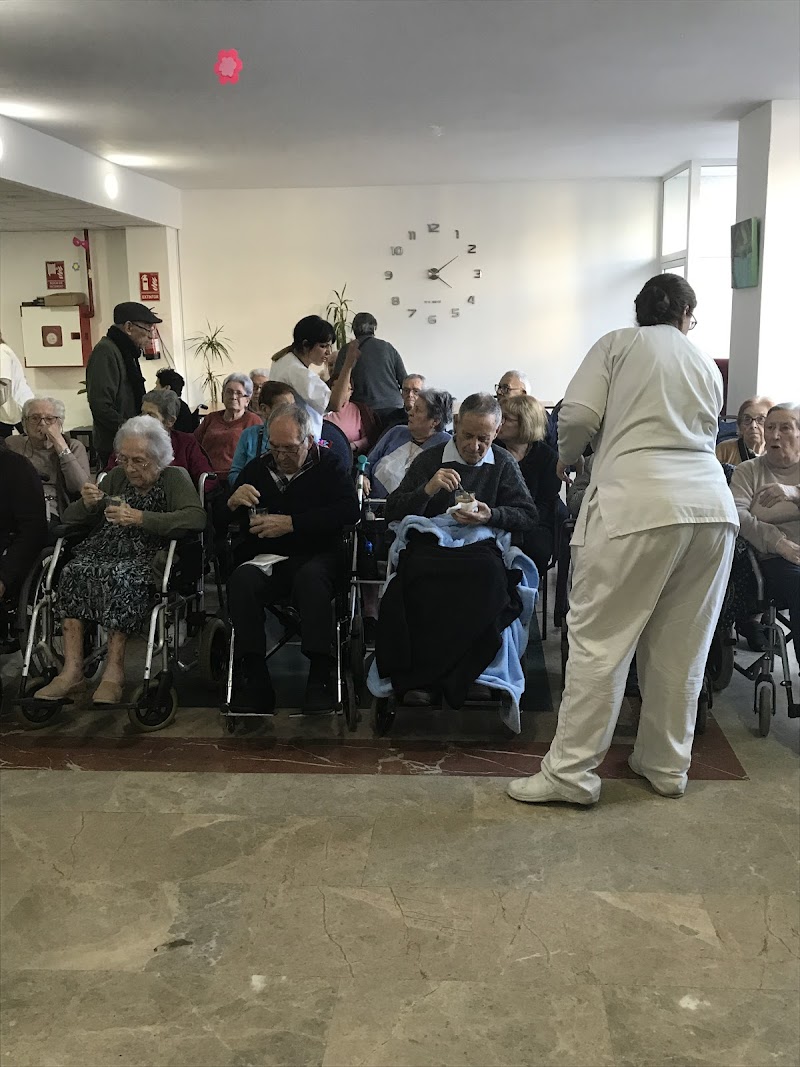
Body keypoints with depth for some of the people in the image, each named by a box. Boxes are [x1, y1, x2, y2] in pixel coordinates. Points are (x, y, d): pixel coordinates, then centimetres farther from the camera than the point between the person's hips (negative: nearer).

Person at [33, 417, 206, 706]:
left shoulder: (174, 478, 5)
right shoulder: (117, 477, 21)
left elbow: (197, 518, -16)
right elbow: (70, 520, 22)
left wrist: (140, 518, -21)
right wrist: (87, 504, -3)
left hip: (147, 558, -5)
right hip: (103, 551, 5)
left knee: (119, 577, -36)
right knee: (73, 571, -27)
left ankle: (114, 671, -32)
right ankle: (72, 671, -30)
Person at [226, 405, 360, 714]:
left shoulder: (328, 466, 7)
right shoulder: (257, 468, 16)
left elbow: (349, 511, -12)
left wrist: (291, 523, -17)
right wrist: (233, 502, -8)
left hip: (316, 557, -2)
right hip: (266, 558, 3)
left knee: (311, 577, -38)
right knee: (241, 580, -31)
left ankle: (320, 677, -35)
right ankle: (253, 680, -27)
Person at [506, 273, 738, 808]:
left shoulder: (618, 344, 10)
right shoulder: (707, 365, 23)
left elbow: (577, 415, 0)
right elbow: (704, 436, 20)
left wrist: (565, 460, 19)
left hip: (637, 502, -5)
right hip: (713, 503, 5)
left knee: (600, 639, -1)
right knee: (682, 645, 12)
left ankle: (571, 771, 3)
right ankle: (667, 764, 24)